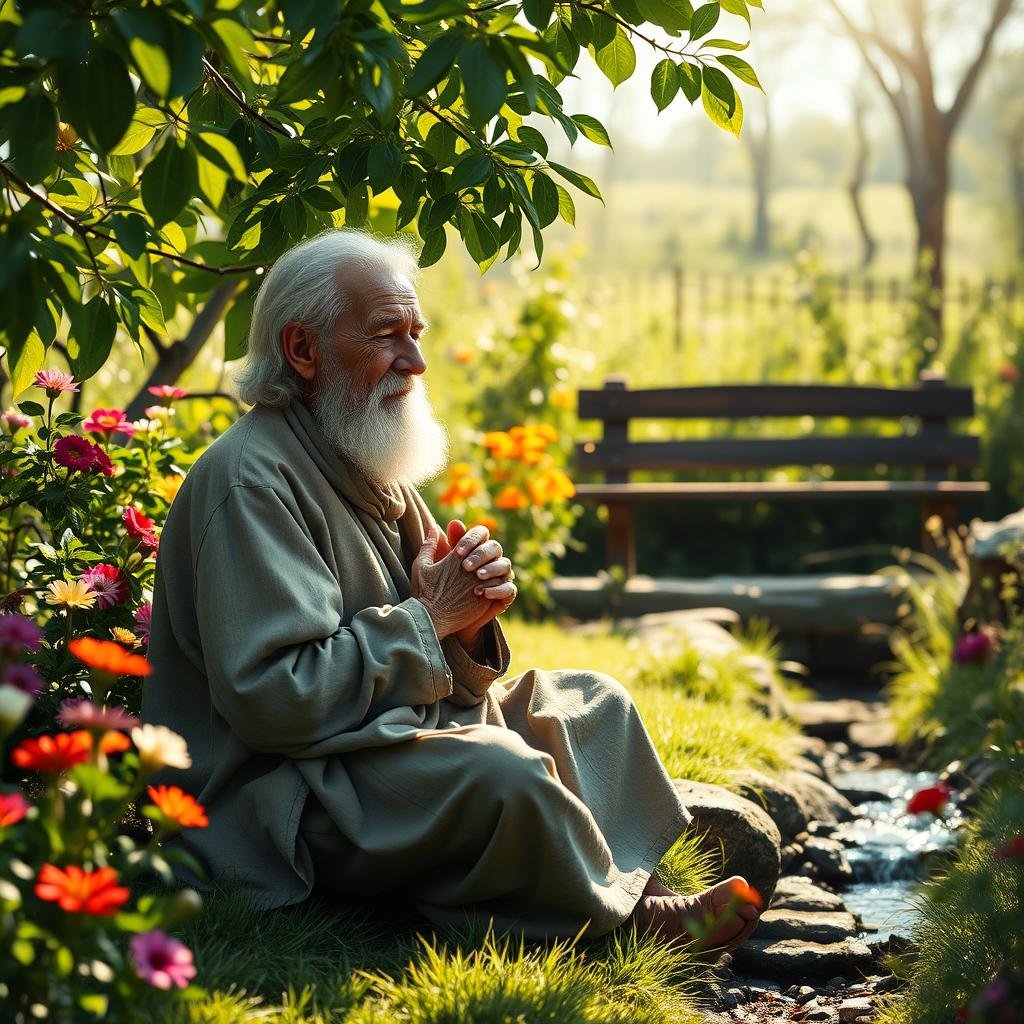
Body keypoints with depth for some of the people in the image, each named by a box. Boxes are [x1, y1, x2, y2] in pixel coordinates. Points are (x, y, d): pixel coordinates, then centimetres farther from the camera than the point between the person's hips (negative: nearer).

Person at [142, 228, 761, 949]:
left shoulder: (371, 472, 14)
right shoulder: (250, 481, -18)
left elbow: (438, 670, 18)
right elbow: (273, 699, -28)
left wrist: (468, 617, -7)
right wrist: (428, 618, -17)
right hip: (284, 796, -11)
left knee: (591, 704, 14)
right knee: (503, 771, -31)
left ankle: (626, 886, -6)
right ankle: (630, 917, -4)